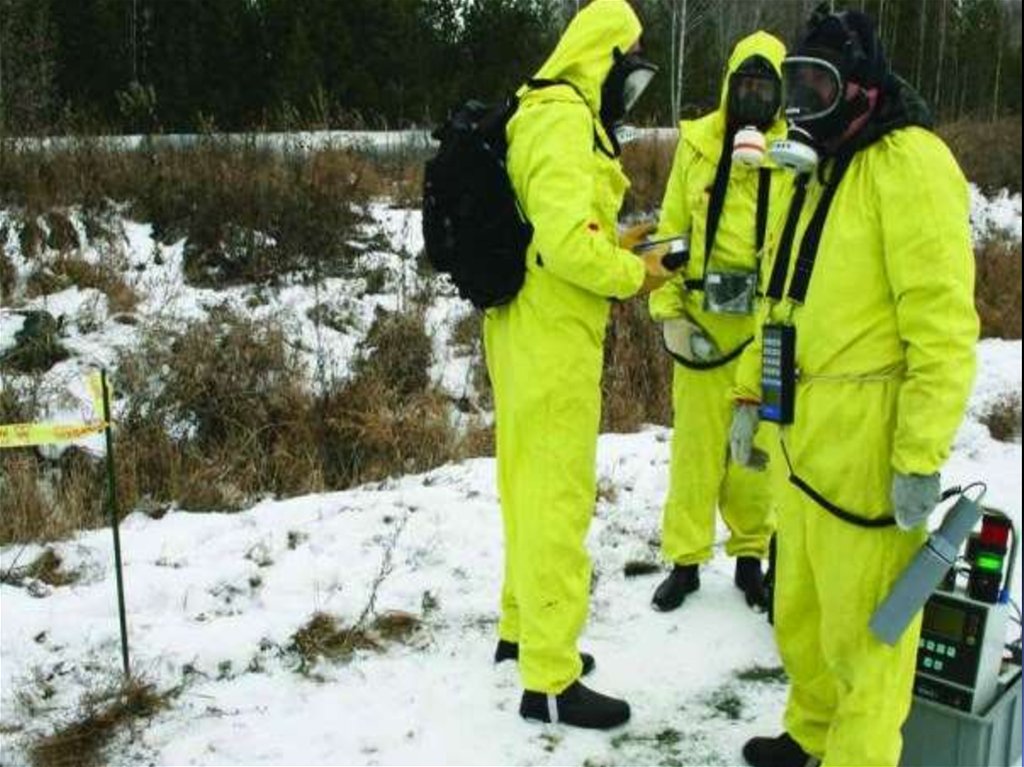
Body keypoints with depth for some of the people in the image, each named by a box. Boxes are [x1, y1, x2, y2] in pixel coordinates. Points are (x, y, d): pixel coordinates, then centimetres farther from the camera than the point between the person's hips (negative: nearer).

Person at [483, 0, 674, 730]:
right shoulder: (563, 121, -17)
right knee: (558, 498, -3)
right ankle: (550, 679, 8)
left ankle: (523, 627, 35)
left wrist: (610, 242, 11)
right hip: (553, 340, -10)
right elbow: (565, 241, -28)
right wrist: (632, 274, -12)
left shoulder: (538, 115, 14)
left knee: (529, 485, 19)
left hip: (525, 331, 10)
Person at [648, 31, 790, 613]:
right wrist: (669, 311, -3)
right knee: (696, 441, 7)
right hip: (703, 321, 0)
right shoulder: (697, 143, 3)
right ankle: (686, 558, 21)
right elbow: (672, 232, 4)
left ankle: (751, 553, 28)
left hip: (768, 325, 0)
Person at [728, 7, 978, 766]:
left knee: (861, 623, 3)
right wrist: (752, 395, 19)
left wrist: (922, 459, -21)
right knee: (799, 609, 21)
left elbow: (942, 325, -20)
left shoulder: (908, 164, -13)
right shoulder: (819, 171, 16)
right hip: (803, 438, 9)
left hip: (865, 444, -9)